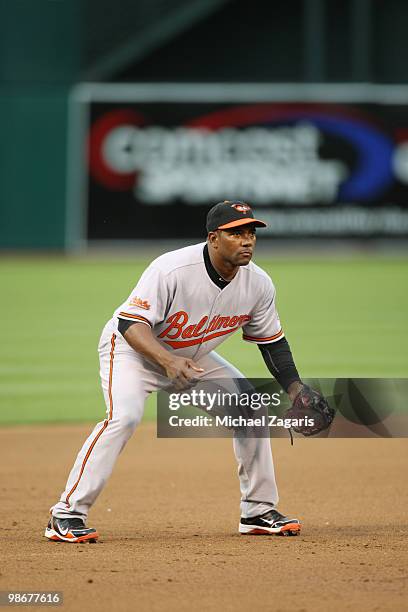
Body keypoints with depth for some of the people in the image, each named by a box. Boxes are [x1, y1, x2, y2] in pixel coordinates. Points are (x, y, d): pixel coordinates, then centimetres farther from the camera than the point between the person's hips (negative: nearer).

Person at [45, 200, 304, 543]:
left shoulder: (259, 284, -14)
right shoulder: (172, 270, -32)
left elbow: (272, 342, 1)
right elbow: (131, 323, -33)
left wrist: (296, 391, -9)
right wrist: (168, 361, -49)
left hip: (192, 357, 7)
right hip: (133, 347, -7)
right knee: (124, 415, -30)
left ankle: (258, 512, 15)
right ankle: (67, 515, -26)